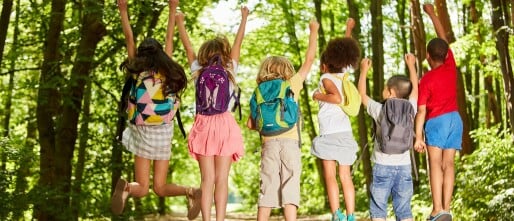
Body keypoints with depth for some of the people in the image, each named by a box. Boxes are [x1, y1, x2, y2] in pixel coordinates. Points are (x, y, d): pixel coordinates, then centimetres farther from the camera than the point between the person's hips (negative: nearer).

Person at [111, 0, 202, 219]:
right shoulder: (167, 71, -2)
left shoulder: (137, 72, -7)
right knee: (160, 188, 6)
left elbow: (129, 38, -1)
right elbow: (169, 38, 7)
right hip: (164, 133, 1)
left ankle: (126, 187, -22)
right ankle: (190, 192, -17)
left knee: (142, 189, 7)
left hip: (143, 133, -1)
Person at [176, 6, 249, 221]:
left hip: (204, 126, 1)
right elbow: (238, 44, 16)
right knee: (222, 179, -2)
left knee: (207, 179, 0)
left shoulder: (198, 72, 5)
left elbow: (188, 46, 17)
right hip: (225, 126, -1)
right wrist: (244, 18, 28)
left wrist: (180, 23, 30)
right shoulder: (230, 71, 5)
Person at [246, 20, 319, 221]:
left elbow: (250, 124, 7)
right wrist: (313, 31, 20)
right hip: (290, 144, -2)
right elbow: (309, 60, 12)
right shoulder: (292, 84, 7)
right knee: (290, 189, -4)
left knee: (267, 190, 4)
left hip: (269, 144, 2)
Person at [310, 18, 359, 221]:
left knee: (330, 176, -6)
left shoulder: (327, 78, -3)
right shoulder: (344, 74, 12)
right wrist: (349, 29, 41)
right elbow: (348, 54, 29)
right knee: (346, 177, 7)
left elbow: (337, 98, -22)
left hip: (330, 133, -6)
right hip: (345, 133, 6)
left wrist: (318, 96, -5)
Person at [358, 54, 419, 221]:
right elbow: (414, 88, 18)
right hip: (404, 166, 3)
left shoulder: (379, 110, -7)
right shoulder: (410, 109, 0)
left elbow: (362, 95, 9)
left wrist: (364, 70, 20)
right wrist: (411, 65, 31)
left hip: (383, 166, -3)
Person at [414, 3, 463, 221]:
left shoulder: (426, 80, -7)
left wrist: (418, 136, -9)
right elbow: (443, 37, 17)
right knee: (448, 164, 1)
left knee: (435, 164, -12)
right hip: (455, 119, 5)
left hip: (437, 121, -5)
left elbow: (421, 111, -10)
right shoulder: (451, 66, 5)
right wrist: (432, 13, 25)